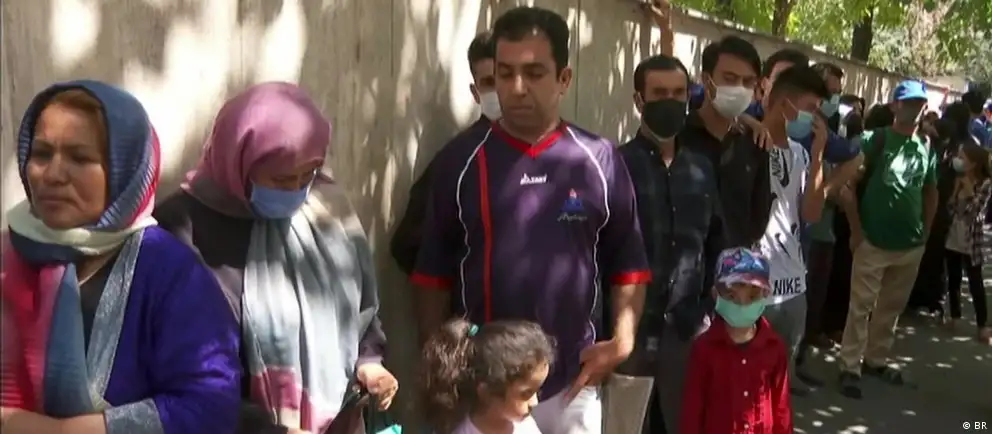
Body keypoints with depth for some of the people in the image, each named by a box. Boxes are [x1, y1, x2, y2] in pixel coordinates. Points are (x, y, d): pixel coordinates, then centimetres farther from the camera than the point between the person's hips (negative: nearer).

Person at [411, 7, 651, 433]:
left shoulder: (599, 160, 0)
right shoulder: (460, 160, -2)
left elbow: (628, 262, 7)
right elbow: (434, 273, 3)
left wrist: (623, 338, -5)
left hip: (571, 385, 1)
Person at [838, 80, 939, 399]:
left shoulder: (927, 148, 8)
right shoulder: (875, 140, -7)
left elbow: (931, 192, 19)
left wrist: (926, 231, 10)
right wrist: (856, 228, -13)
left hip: (911, 244, 5)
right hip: (874, 241, -5)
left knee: (892, 307, 15)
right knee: (861, 306, -2)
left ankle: (875, 360, 29)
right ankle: (850, 367, 5)